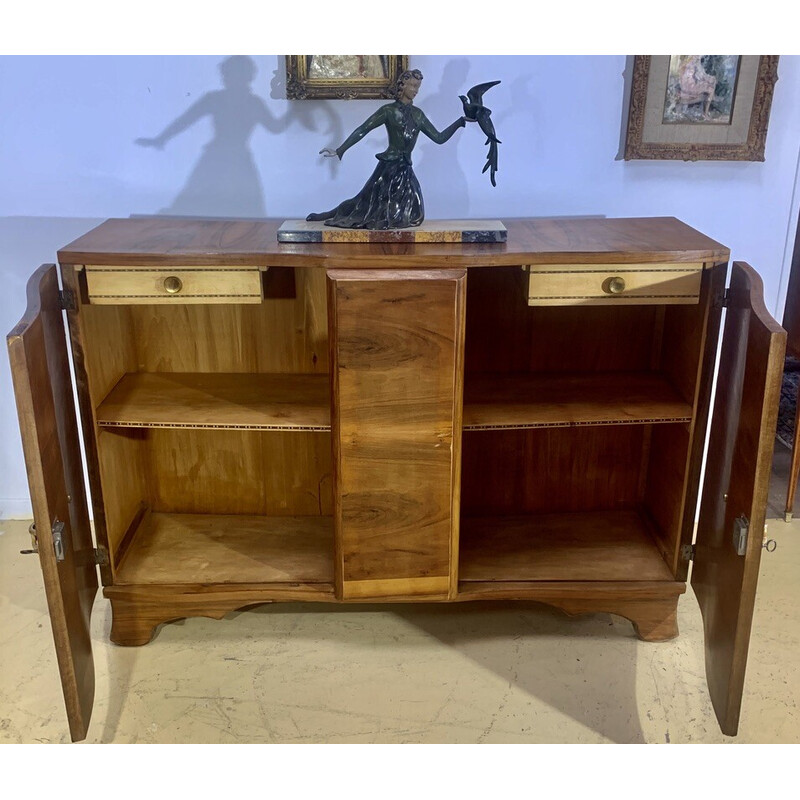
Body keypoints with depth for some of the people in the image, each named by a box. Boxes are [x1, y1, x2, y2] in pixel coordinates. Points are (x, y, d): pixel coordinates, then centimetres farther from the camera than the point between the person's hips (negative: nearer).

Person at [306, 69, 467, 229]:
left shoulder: (417, 114, 12)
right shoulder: (389, 110, -5)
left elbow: (439, 138, 14)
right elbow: (362, 130, -10)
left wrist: (460, 121, 6)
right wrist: (339, 151, -17)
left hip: (405, 169, 6)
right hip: (389, 167, -6)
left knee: (410, 216, 2)